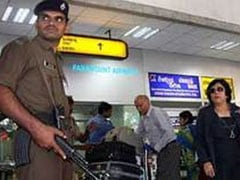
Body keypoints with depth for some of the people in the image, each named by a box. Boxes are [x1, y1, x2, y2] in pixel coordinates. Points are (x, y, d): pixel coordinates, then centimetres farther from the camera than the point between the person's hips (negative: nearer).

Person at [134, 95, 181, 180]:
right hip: (161, 151, 9)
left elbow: (168, 132, -20)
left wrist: (156, 148, -17)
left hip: (169, 148, -9)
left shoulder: (156, 112, -13)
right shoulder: (143, 118, 14)